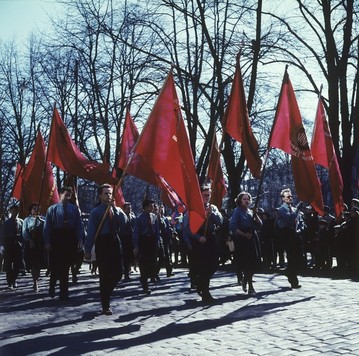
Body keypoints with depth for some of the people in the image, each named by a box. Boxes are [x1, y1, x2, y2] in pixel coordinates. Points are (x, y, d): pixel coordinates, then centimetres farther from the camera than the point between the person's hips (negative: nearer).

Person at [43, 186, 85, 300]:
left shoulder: (74, 208, 3)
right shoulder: (52, 209, 0)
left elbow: (79, 225, 3)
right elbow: (47, 226, -1)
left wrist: (80, 239, -5)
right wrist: (47, 242, -6)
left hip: (70, 240, 2)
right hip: (56, 239, -1)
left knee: (66, 266, 7)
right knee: (55, 265, 0)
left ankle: (64, 293, 16)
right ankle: (52, 286, 26)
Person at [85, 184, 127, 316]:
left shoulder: (117, 210, 11)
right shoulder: (96, 212, 0)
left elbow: (124, 221, -8)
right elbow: (90, 232, -3)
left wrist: (114, 207, -11)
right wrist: (88, 250, -8)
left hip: (115, 242, 4)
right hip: (102, 243, -4)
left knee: (119, 271, 2)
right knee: (105, 274, -1)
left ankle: (106, 293, 28)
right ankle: (105, 306, 8)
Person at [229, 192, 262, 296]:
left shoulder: (250, 211, 15)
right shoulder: (237, 211, -5)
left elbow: (259, 225, 9)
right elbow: (232, 227, -15)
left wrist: (255, 215, -5)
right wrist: (244, 234, -14)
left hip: (253, 239, 6)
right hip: (242, 240, -6)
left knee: (255, 263, 5)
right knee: (247, 263, -6)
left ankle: (245, 280, 30)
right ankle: (250, 287, 3)